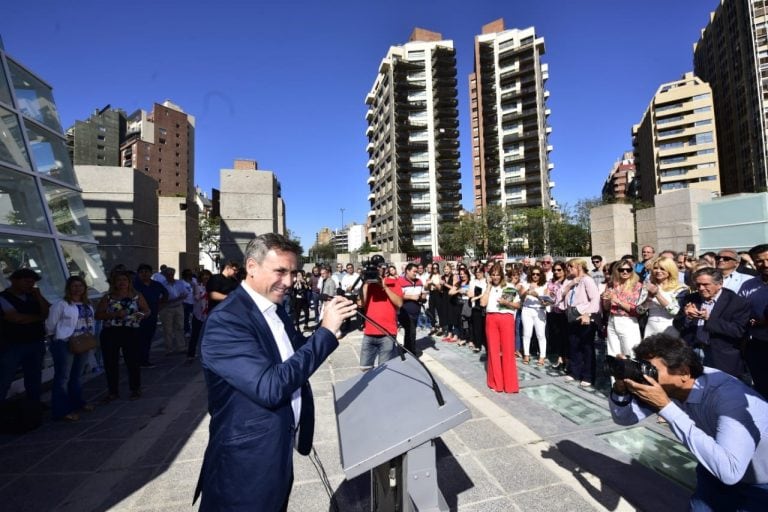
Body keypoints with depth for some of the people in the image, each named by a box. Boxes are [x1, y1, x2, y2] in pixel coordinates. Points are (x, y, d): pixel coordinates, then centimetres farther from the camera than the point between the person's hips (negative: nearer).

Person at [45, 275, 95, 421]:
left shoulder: (87, 305, 8)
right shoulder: (61, 305, -13)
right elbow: (50, 325, -10)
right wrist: (56, 339, -2)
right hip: (64, 344, -7)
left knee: (76, 376, 19)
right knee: (63, 377, 1)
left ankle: (77, 403, 33)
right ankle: (62, 411, 9)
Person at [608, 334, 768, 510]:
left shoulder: (729, 396, -37)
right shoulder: (668, 386, -18)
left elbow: (729, 471, -47)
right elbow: (624, 418, -10)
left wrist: (665, 406, -47)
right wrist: (621, 388, -31)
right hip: (718, 471, 5)